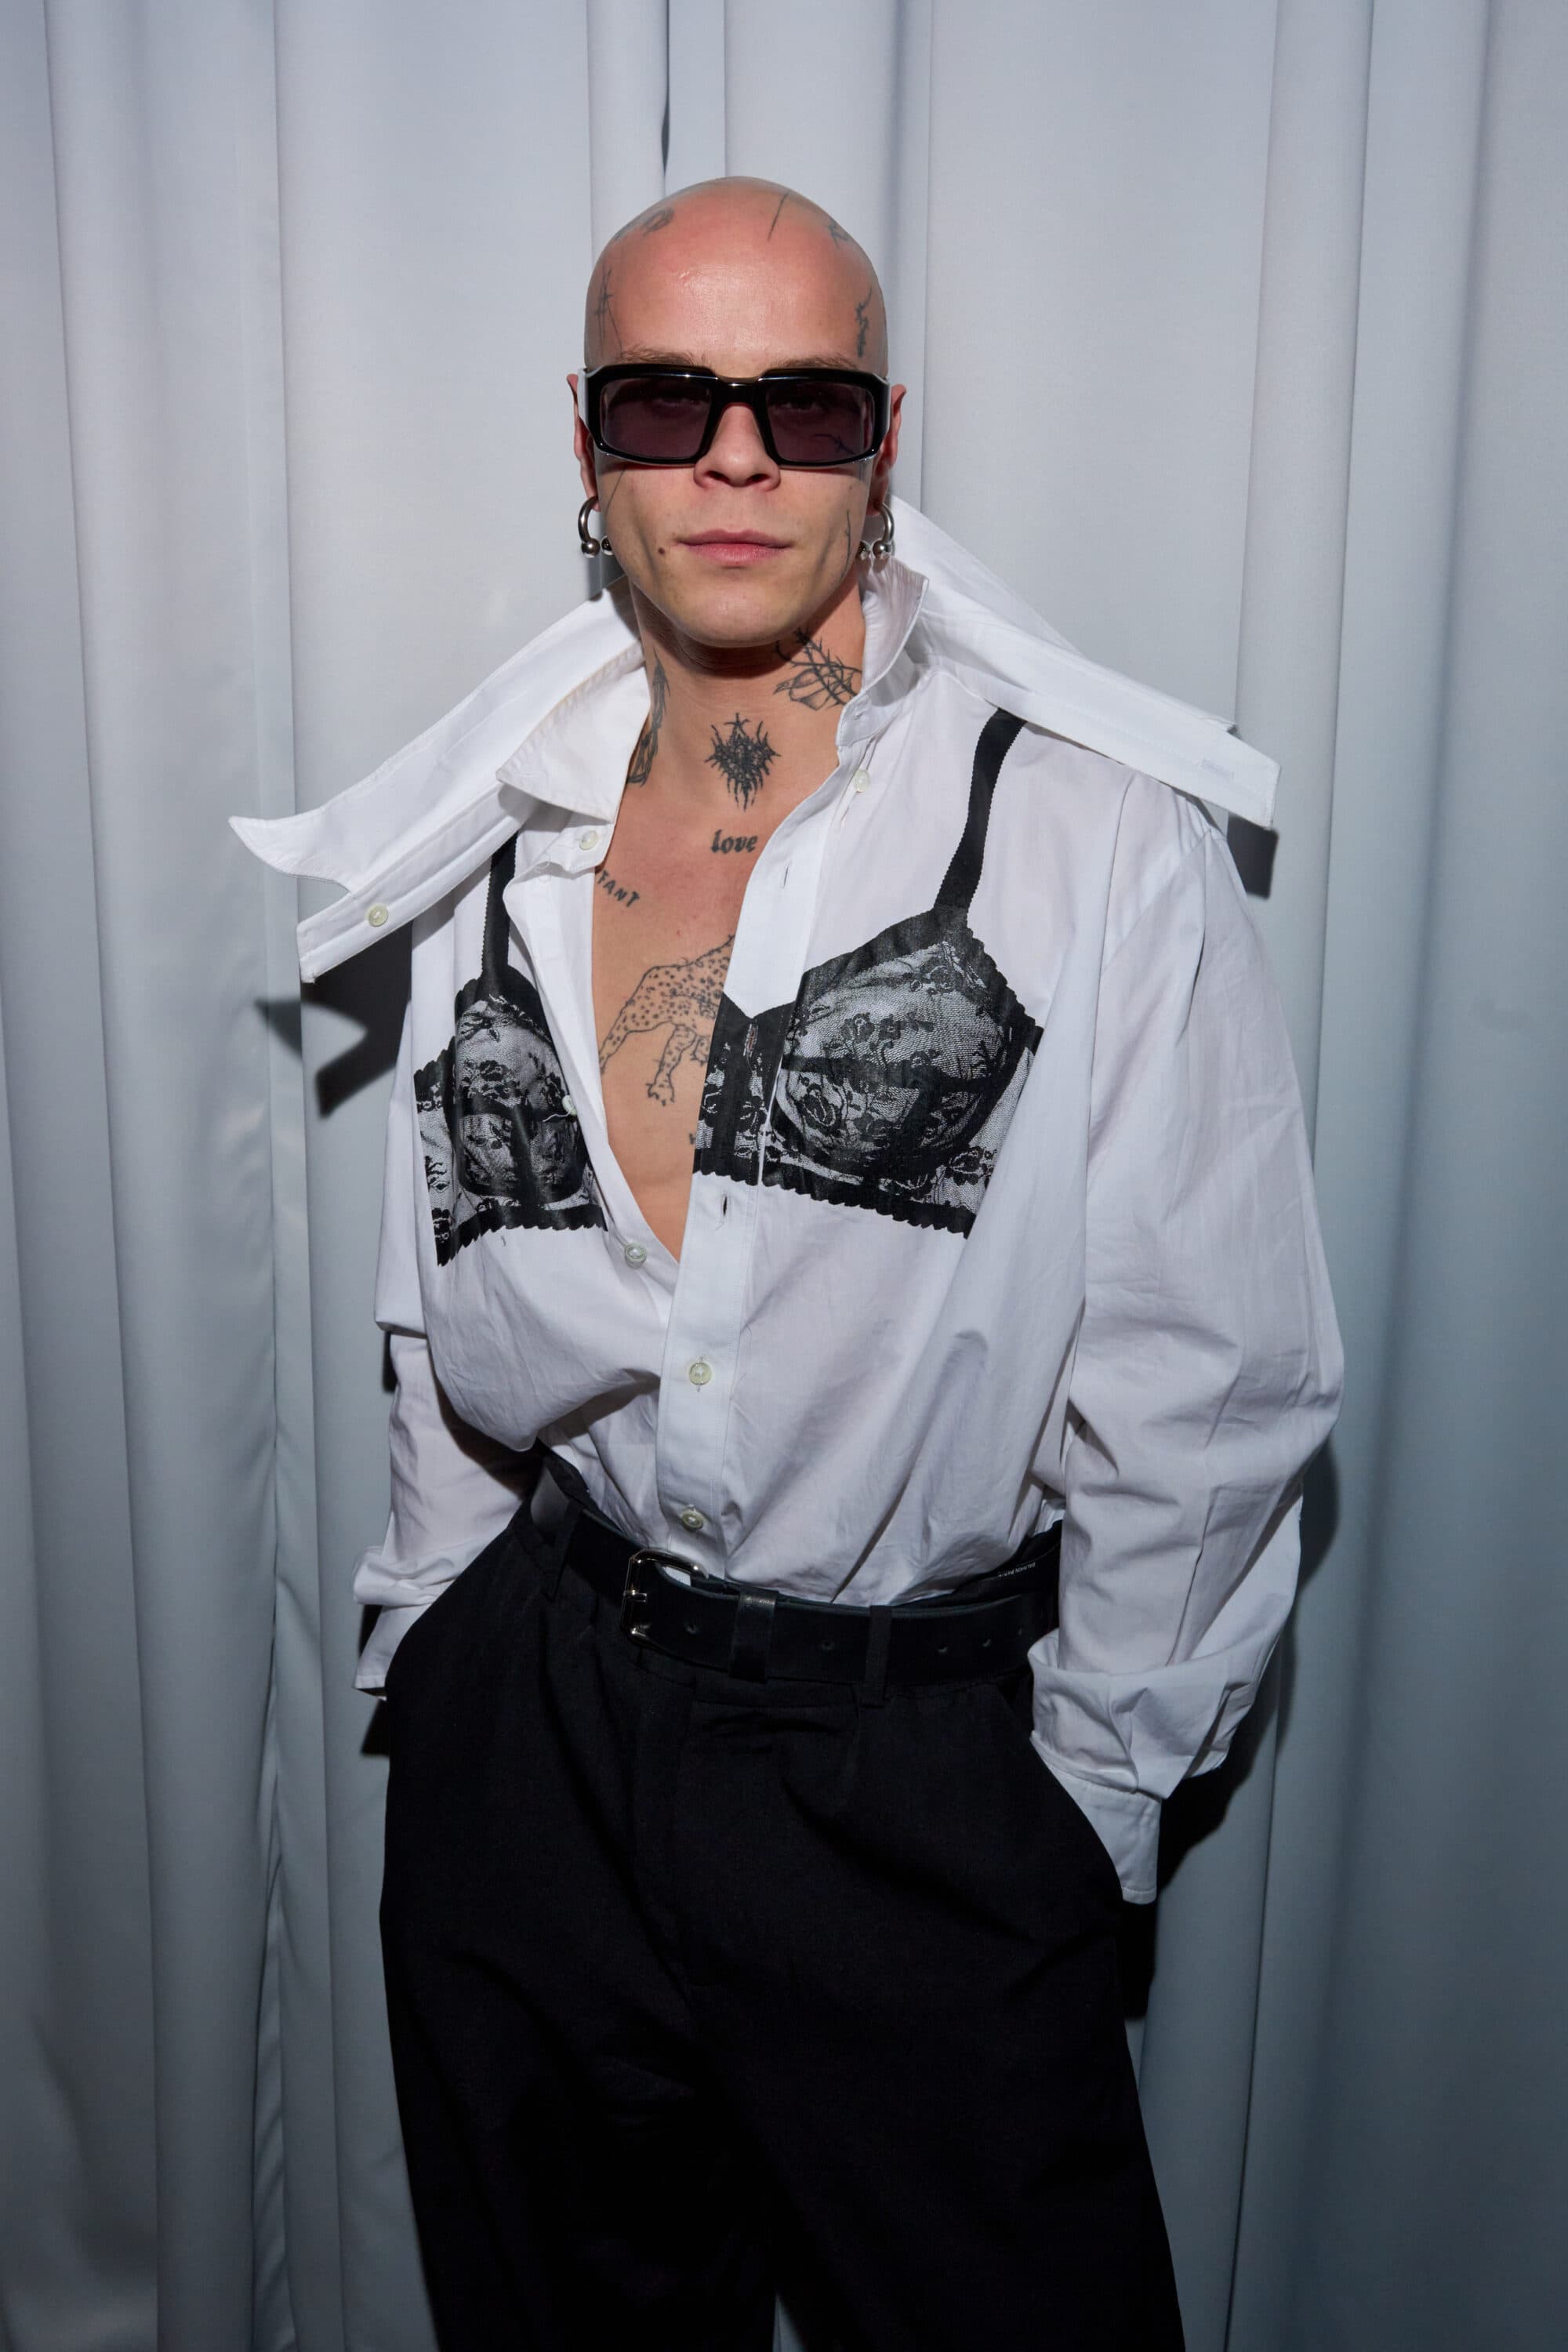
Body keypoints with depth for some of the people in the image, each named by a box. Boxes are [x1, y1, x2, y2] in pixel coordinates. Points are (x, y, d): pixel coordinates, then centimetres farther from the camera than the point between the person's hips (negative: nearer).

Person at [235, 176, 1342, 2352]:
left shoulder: (1099, 838, -12)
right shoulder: (501, 841, 2)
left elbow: (1211, 1379, -9)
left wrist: (1083, 1786, -4)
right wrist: (436, 1637, 13)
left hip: (923, 1779, -3)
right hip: (529, 1746, 4)